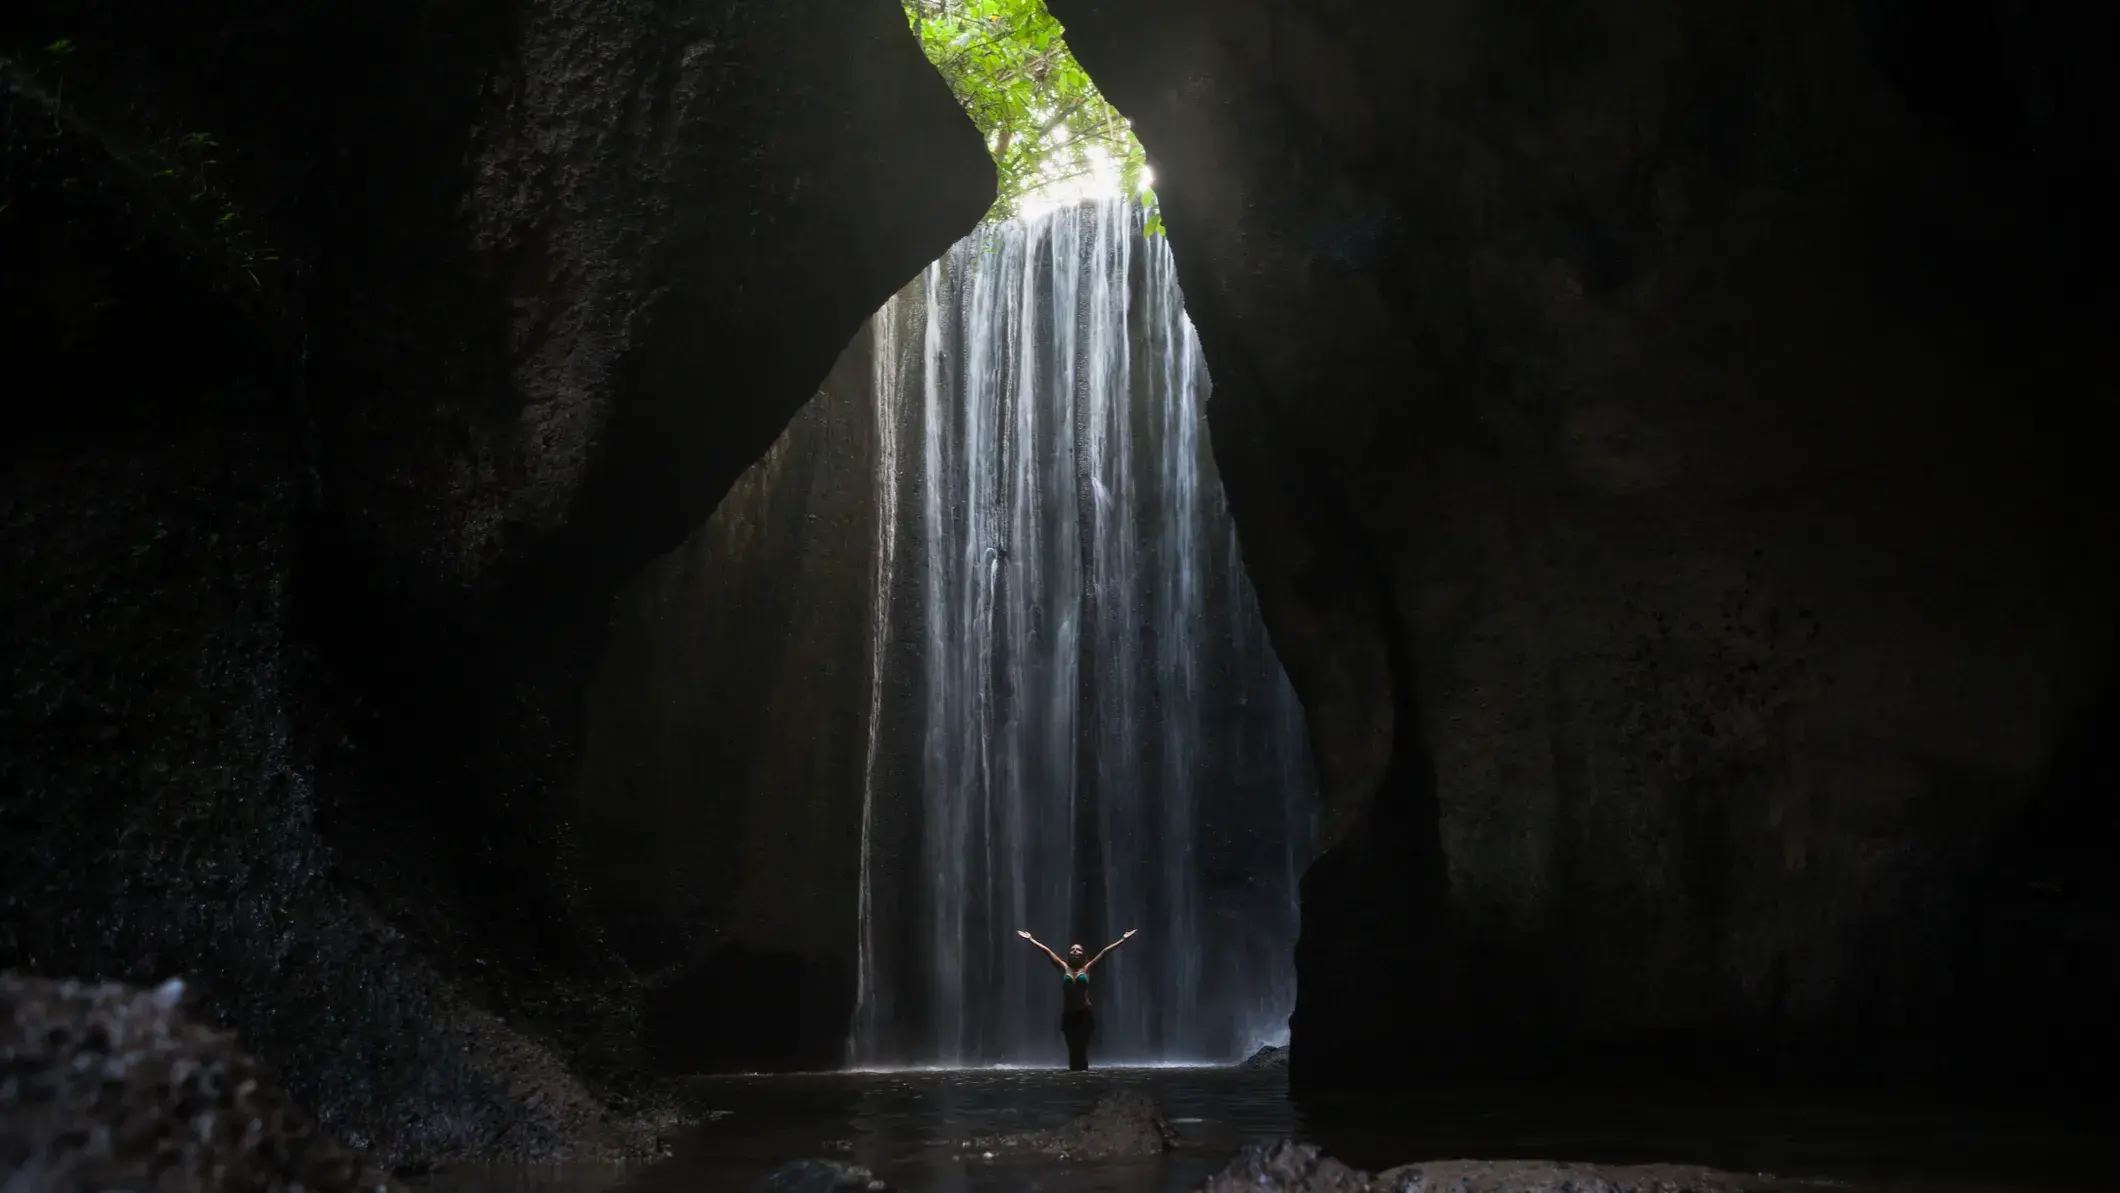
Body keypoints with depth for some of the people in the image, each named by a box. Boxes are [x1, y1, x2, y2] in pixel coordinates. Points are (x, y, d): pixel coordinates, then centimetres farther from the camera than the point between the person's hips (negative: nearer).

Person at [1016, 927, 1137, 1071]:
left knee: (1082, 1047, -4)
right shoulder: (1064, 968, 6)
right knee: (1073, 1048, 1)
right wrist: (1031, 939, 13)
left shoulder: (1086, 968, 3)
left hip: (1084, 1014, -1)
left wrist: (1123, 939, 3)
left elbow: (1105, 951, 2)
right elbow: (1047, 951, 8)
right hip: (1068, 1014, 1)